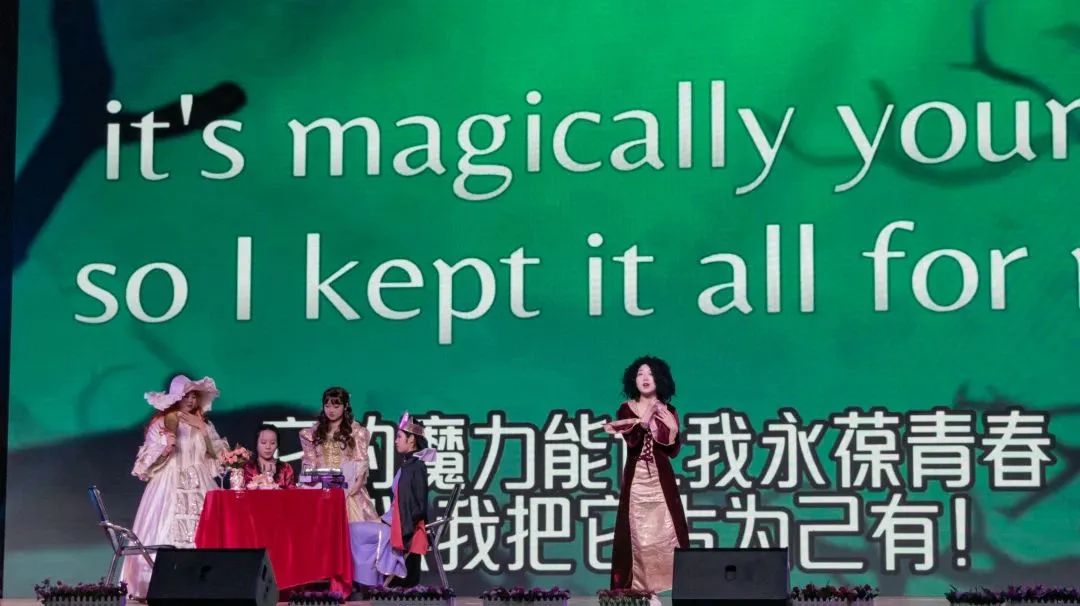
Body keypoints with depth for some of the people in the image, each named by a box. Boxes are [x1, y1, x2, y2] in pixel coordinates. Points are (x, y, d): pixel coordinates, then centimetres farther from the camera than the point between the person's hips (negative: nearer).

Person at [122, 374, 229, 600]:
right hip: (169, 487, -3)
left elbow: (221, 453, 4)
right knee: (166, 532, -11)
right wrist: (164, 448, -18)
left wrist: (202, 428, -4)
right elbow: (147, 461, 0)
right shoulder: (160, 424, 1)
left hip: (199, 487, 3)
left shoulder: (204, 424, 12)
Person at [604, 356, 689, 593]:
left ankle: (672, 584, -2)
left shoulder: (668, 412, 5)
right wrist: (645, 420, -26)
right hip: (636, 479, -1)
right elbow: (632, 442, -14)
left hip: (661, 480, 1)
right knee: (636, 533, -3)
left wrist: (673, 429, -17)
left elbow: (672, 451, -2)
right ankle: (636, 587, -1)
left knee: (666, 531, -5)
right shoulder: (626, 410, 2)